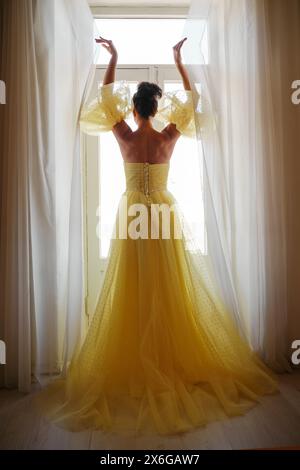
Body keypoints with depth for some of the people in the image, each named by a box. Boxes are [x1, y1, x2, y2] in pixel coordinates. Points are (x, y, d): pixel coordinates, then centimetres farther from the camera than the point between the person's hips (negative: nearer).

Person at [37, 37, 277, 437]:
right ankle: (175, 359, 18)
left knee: (132, 292, 6)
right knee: (170, 290, 7)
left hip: (133, 218, 0)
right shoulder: (169, 137, -3)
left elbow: (106, 95, 12)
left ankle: (133, 365, 16)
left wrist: (114, 57, 21)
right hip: (164, 216, 1)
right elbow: (189, 99, 13)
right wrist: (178, 59, 20)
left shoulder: (125, 137, -3)